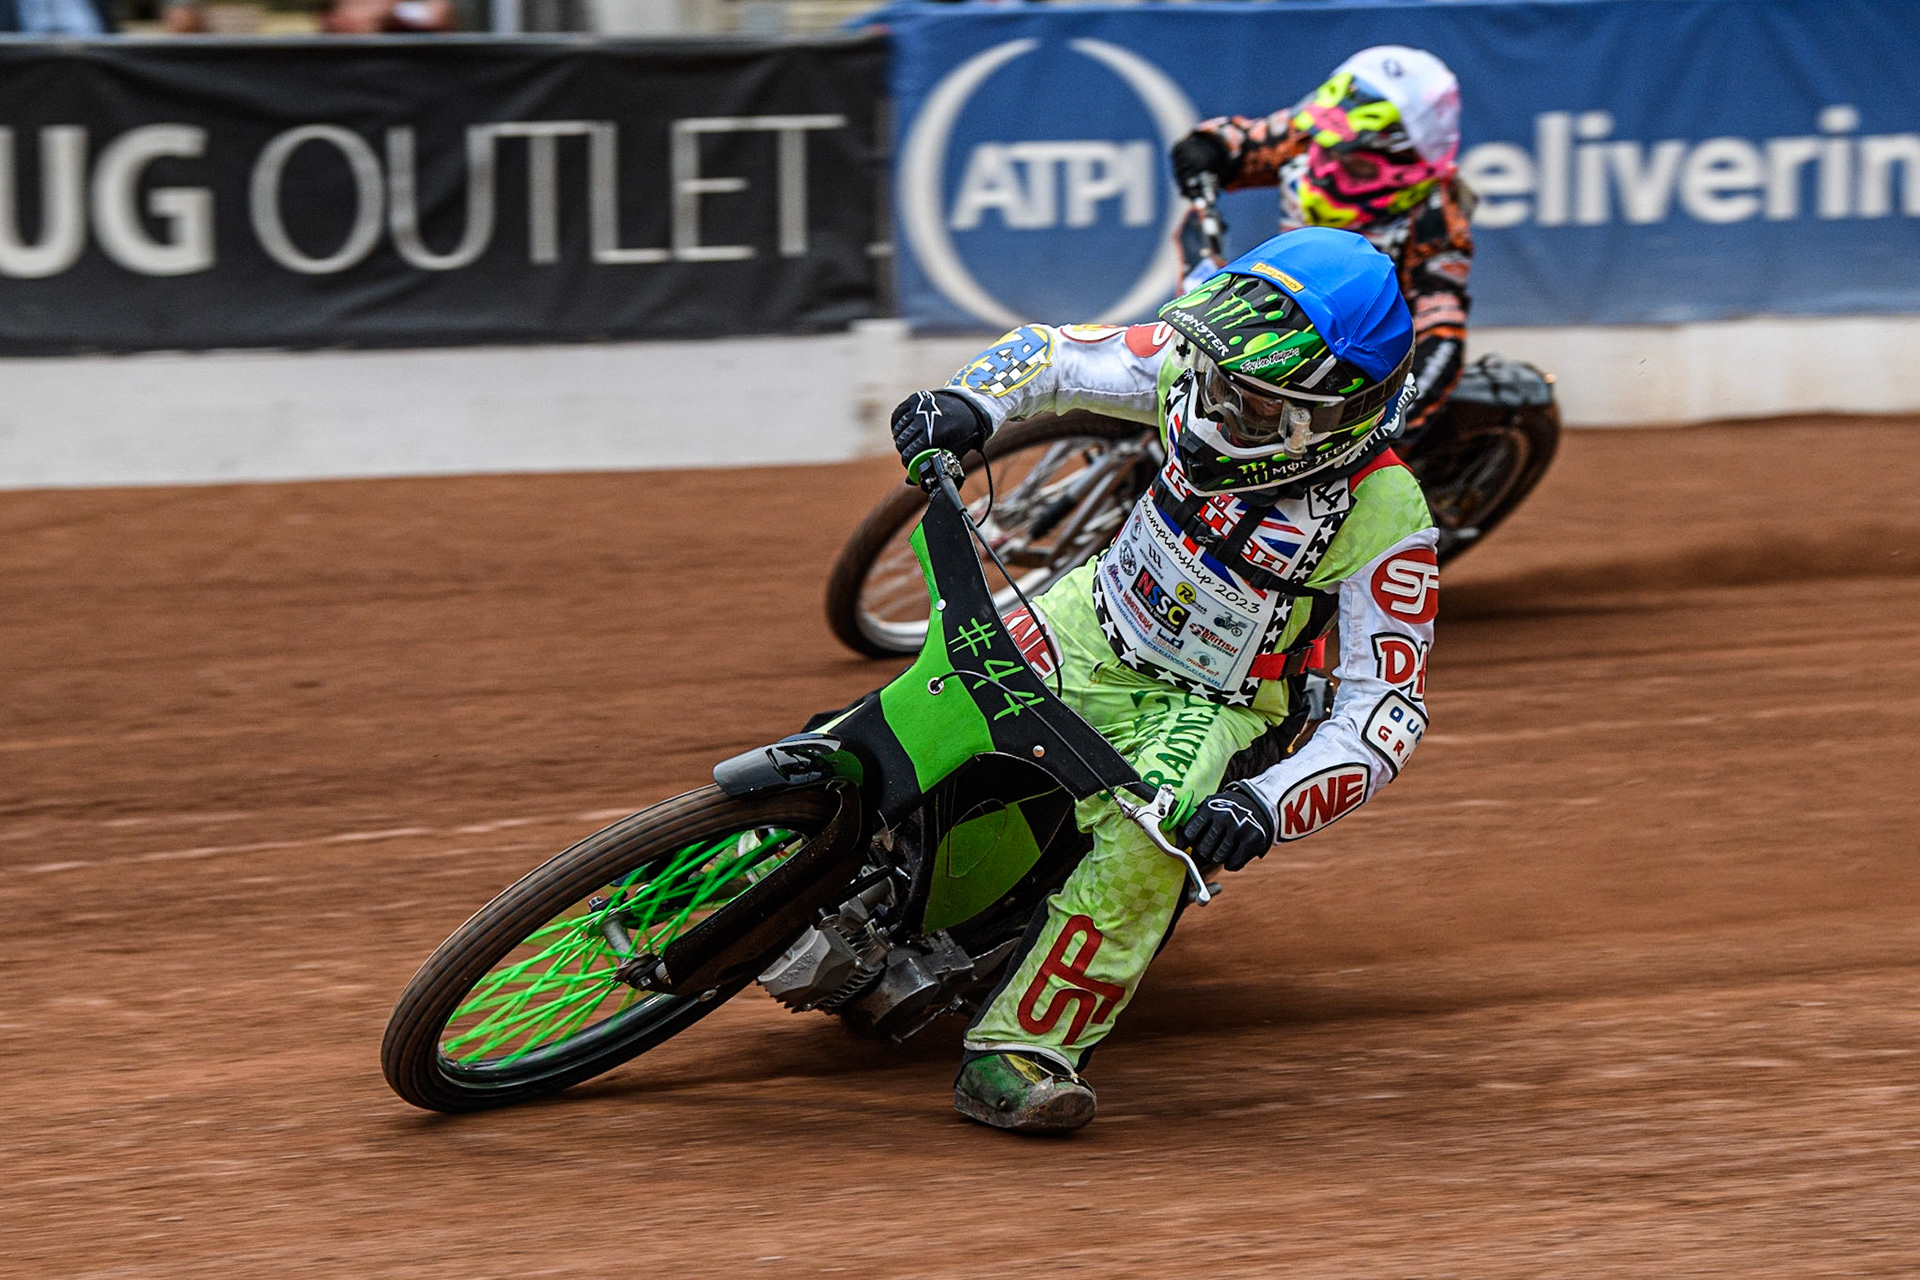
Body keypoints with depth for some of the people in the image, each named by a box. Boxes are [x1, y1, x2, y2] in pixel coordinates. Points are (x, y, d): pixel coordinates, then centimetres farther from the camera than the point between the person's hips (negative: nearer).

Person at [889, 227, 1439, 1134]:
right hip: (1093, 624, 4)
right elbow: (1056, 353, 2)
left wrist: (1270, 804, -40)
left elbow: (1388, 708, -24)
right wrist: (972, 403, -20)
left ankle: (1016, 1053, -31)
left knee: (1149, 846, -32)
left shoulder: (1385, 522, -25)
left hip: (1211, 705, -4)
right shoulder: (1210, 375, -14)